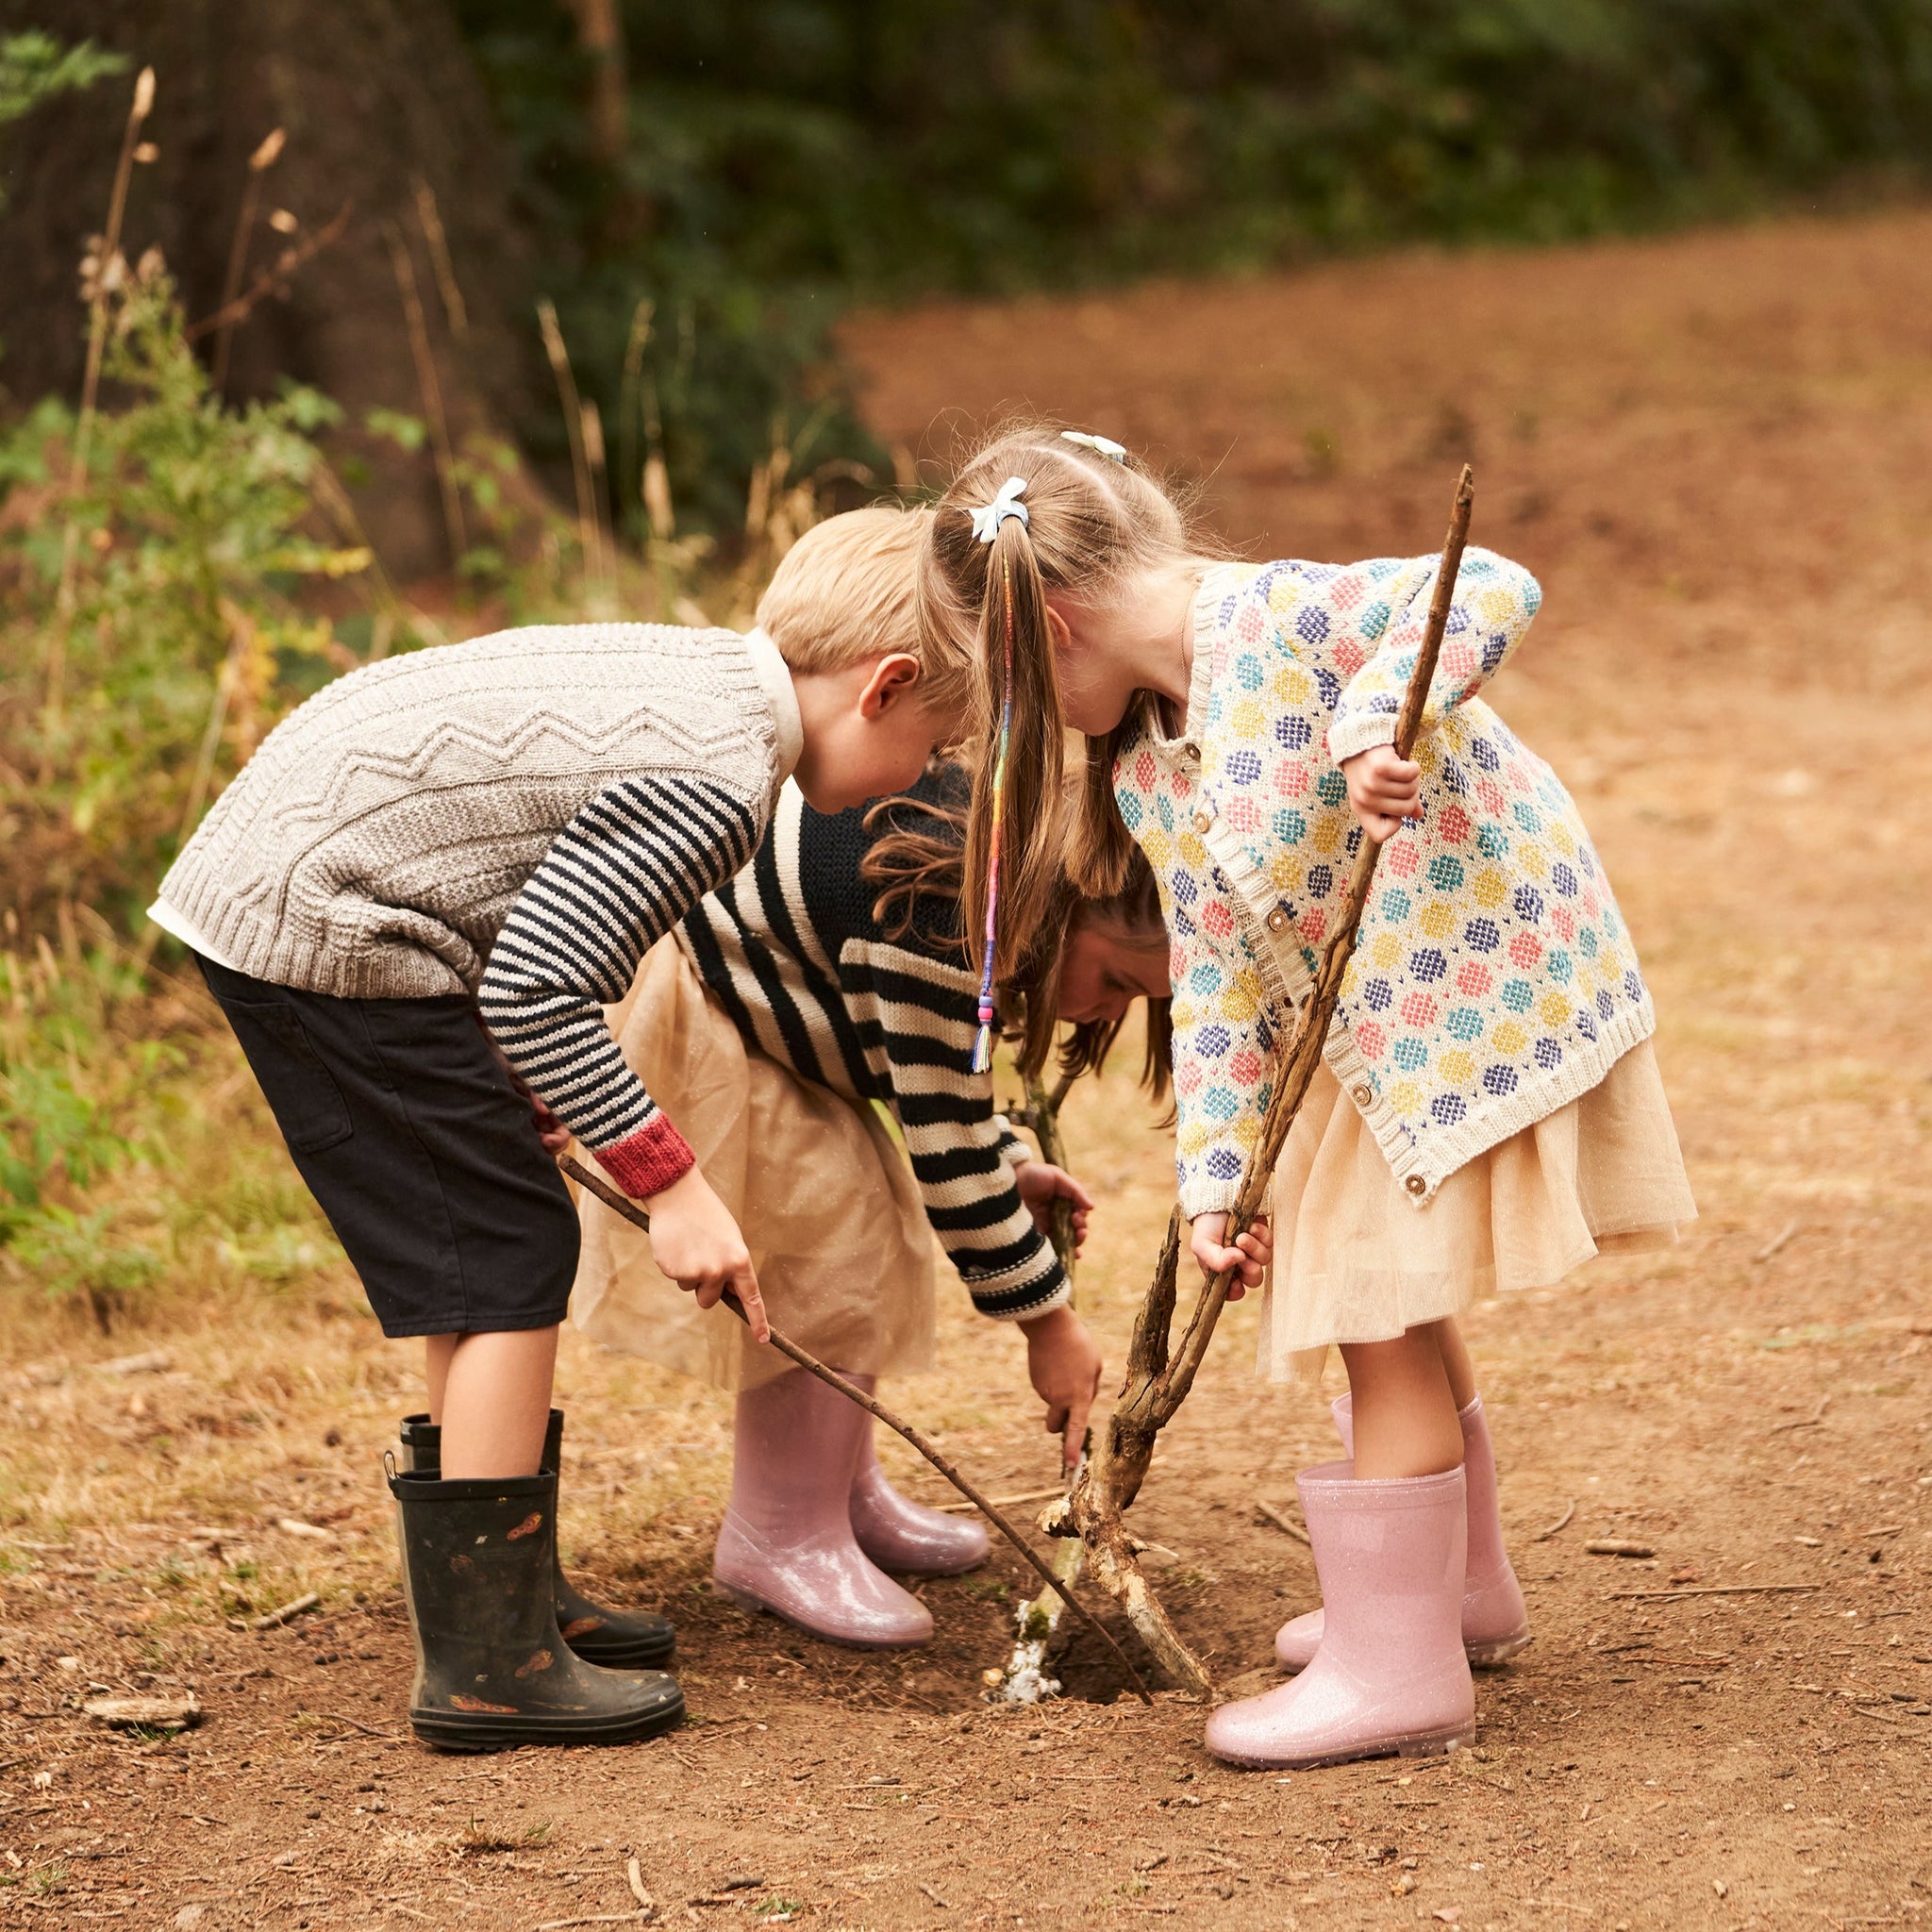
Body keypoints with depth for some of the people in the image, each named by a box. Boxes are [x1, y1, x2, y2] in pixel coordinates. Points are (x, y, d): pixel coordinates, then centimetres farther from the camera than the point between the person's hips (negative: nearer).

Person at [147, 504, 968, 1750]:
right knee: (507, 1255, -5)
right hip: (322, 933, -10)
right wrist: (669, 1180, -16)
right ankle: (485, 1665, -2)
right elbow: (538, 992, -23)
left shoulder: (701, 670, 10)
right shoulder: (718, 784, -20)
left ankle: (513, 1599, 28)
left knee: (485, 1255, 17)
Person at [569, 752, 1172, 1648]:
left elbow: (936, 1070, 16)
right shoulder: (934, 918, -32)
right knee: (826, 1236, -12)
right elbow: (943, 1146, -27)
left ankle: (843, 1491, 26)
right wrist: (1049, 1323, -18)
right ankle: (780, 1540, -1)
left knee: (873, 1228, 12)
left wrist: (1012, 1167, 3)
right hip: (669, 998, -10)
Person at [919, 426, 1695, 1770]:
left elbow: (1494, 591, -30)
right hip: (1380, 1043, 9)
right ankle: (1462, 1584, 42)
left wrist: (1380, 722, -43)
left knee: (1385, 1323, -5)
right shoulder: (1147, 776, 4)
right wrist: (1212, 1179, -2)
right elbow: (1216, 978, 3)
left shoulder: (1280, 620, -21)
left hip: (1495, 989, -9)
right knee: (1398, 1315, 22)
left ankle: (1398, 1669, 3)